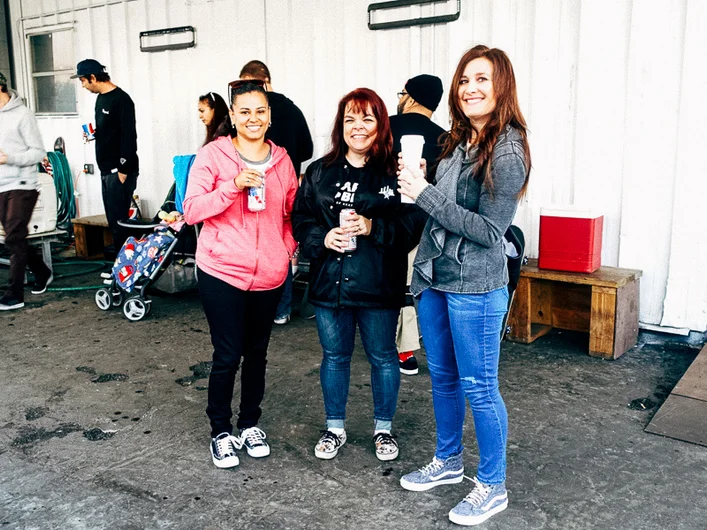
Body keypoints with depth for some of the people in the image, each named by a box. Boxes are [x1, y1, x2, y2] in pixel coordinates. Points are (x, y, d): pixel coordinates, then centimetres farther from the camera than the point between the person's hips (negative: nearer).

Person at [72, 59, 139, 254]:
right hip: (106, 171, 9)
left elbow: (129, 136, -18)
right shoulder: (101, 98, 17)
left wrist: (123, 170, -20)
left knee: (118, 219, -9)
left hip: (119, 171, -9)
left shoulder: (121, 99, -12)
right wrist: (93, 134, 5)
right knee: (113, 219, 11)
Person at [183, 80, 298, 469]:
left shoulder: (282, 160, 7)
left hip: (269, 275, 4)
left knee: (257, 353, 15)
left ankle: (250, 424, 33)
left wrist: (288, 247, 1)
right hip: (222, 272, -4)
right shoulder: (213, 155, -5)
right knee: (227, 356, 1)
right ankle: (221, 431, 21)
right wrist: (233, 186, -22)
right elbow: (191, 210, -11)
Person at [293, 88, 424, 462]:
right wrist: (323, 238, -13)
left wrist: (372, 227, -22)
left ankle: (383, 428, 33)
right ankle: (334, 428, 34)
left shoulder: (395, 172, -5)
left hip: (379, 284, -2)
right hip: (330, 281, 3)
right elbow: (301, 220, 5)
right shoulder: (319, 172, 6)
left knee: (382, 357, 12)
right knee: (334, 356, 16)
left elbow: (413, 224, -10)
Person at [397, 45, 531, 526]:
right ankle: (448, 462, 38)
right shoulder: (459, 141, 8)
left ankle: (492, 487, 22)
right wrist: (417, 183, -2)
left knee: (479, 387, 3)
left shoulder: (508, 152, -16)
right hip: (433, 276, 8)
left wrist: (426, 194, -20)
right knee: (443, 377, 19)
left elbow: (489, 230, -18)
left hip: (475, 287, -8)